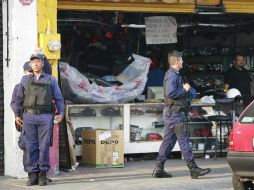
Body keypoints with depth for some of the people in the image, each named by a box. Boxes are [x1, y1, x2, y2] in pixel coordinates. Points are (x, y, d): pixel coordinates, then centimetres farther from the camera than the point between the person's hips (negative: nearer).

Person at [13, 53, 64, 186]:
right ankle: (32, 175, 2)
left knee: (44, 146, -4)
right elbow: (18, 99, 15)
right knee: (31, 146, -1)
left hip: (45, 117, -1)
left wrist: (61, 113, 1)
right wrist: (16, 115, 6)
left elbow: (58, 98, 11)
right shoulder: (25, 80, 15)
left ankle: (43, 174, 2)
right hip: (29, 116, 1)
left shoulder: (50, 80, 12)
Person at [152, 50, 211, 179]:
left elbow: (192, 91, 23)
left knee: (168, 140, 10)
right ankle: (193, 169, -10)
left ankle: (159, 169, 10)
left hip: (171, 113, 10)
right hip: (174, 112, -10)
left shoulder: (174, 75, 20)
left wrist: (188, 89, 1)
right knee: (183, 139, -9)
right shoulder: (172, 75, -13)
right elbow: (170, 93, -27)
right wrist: (184, 90, -14)